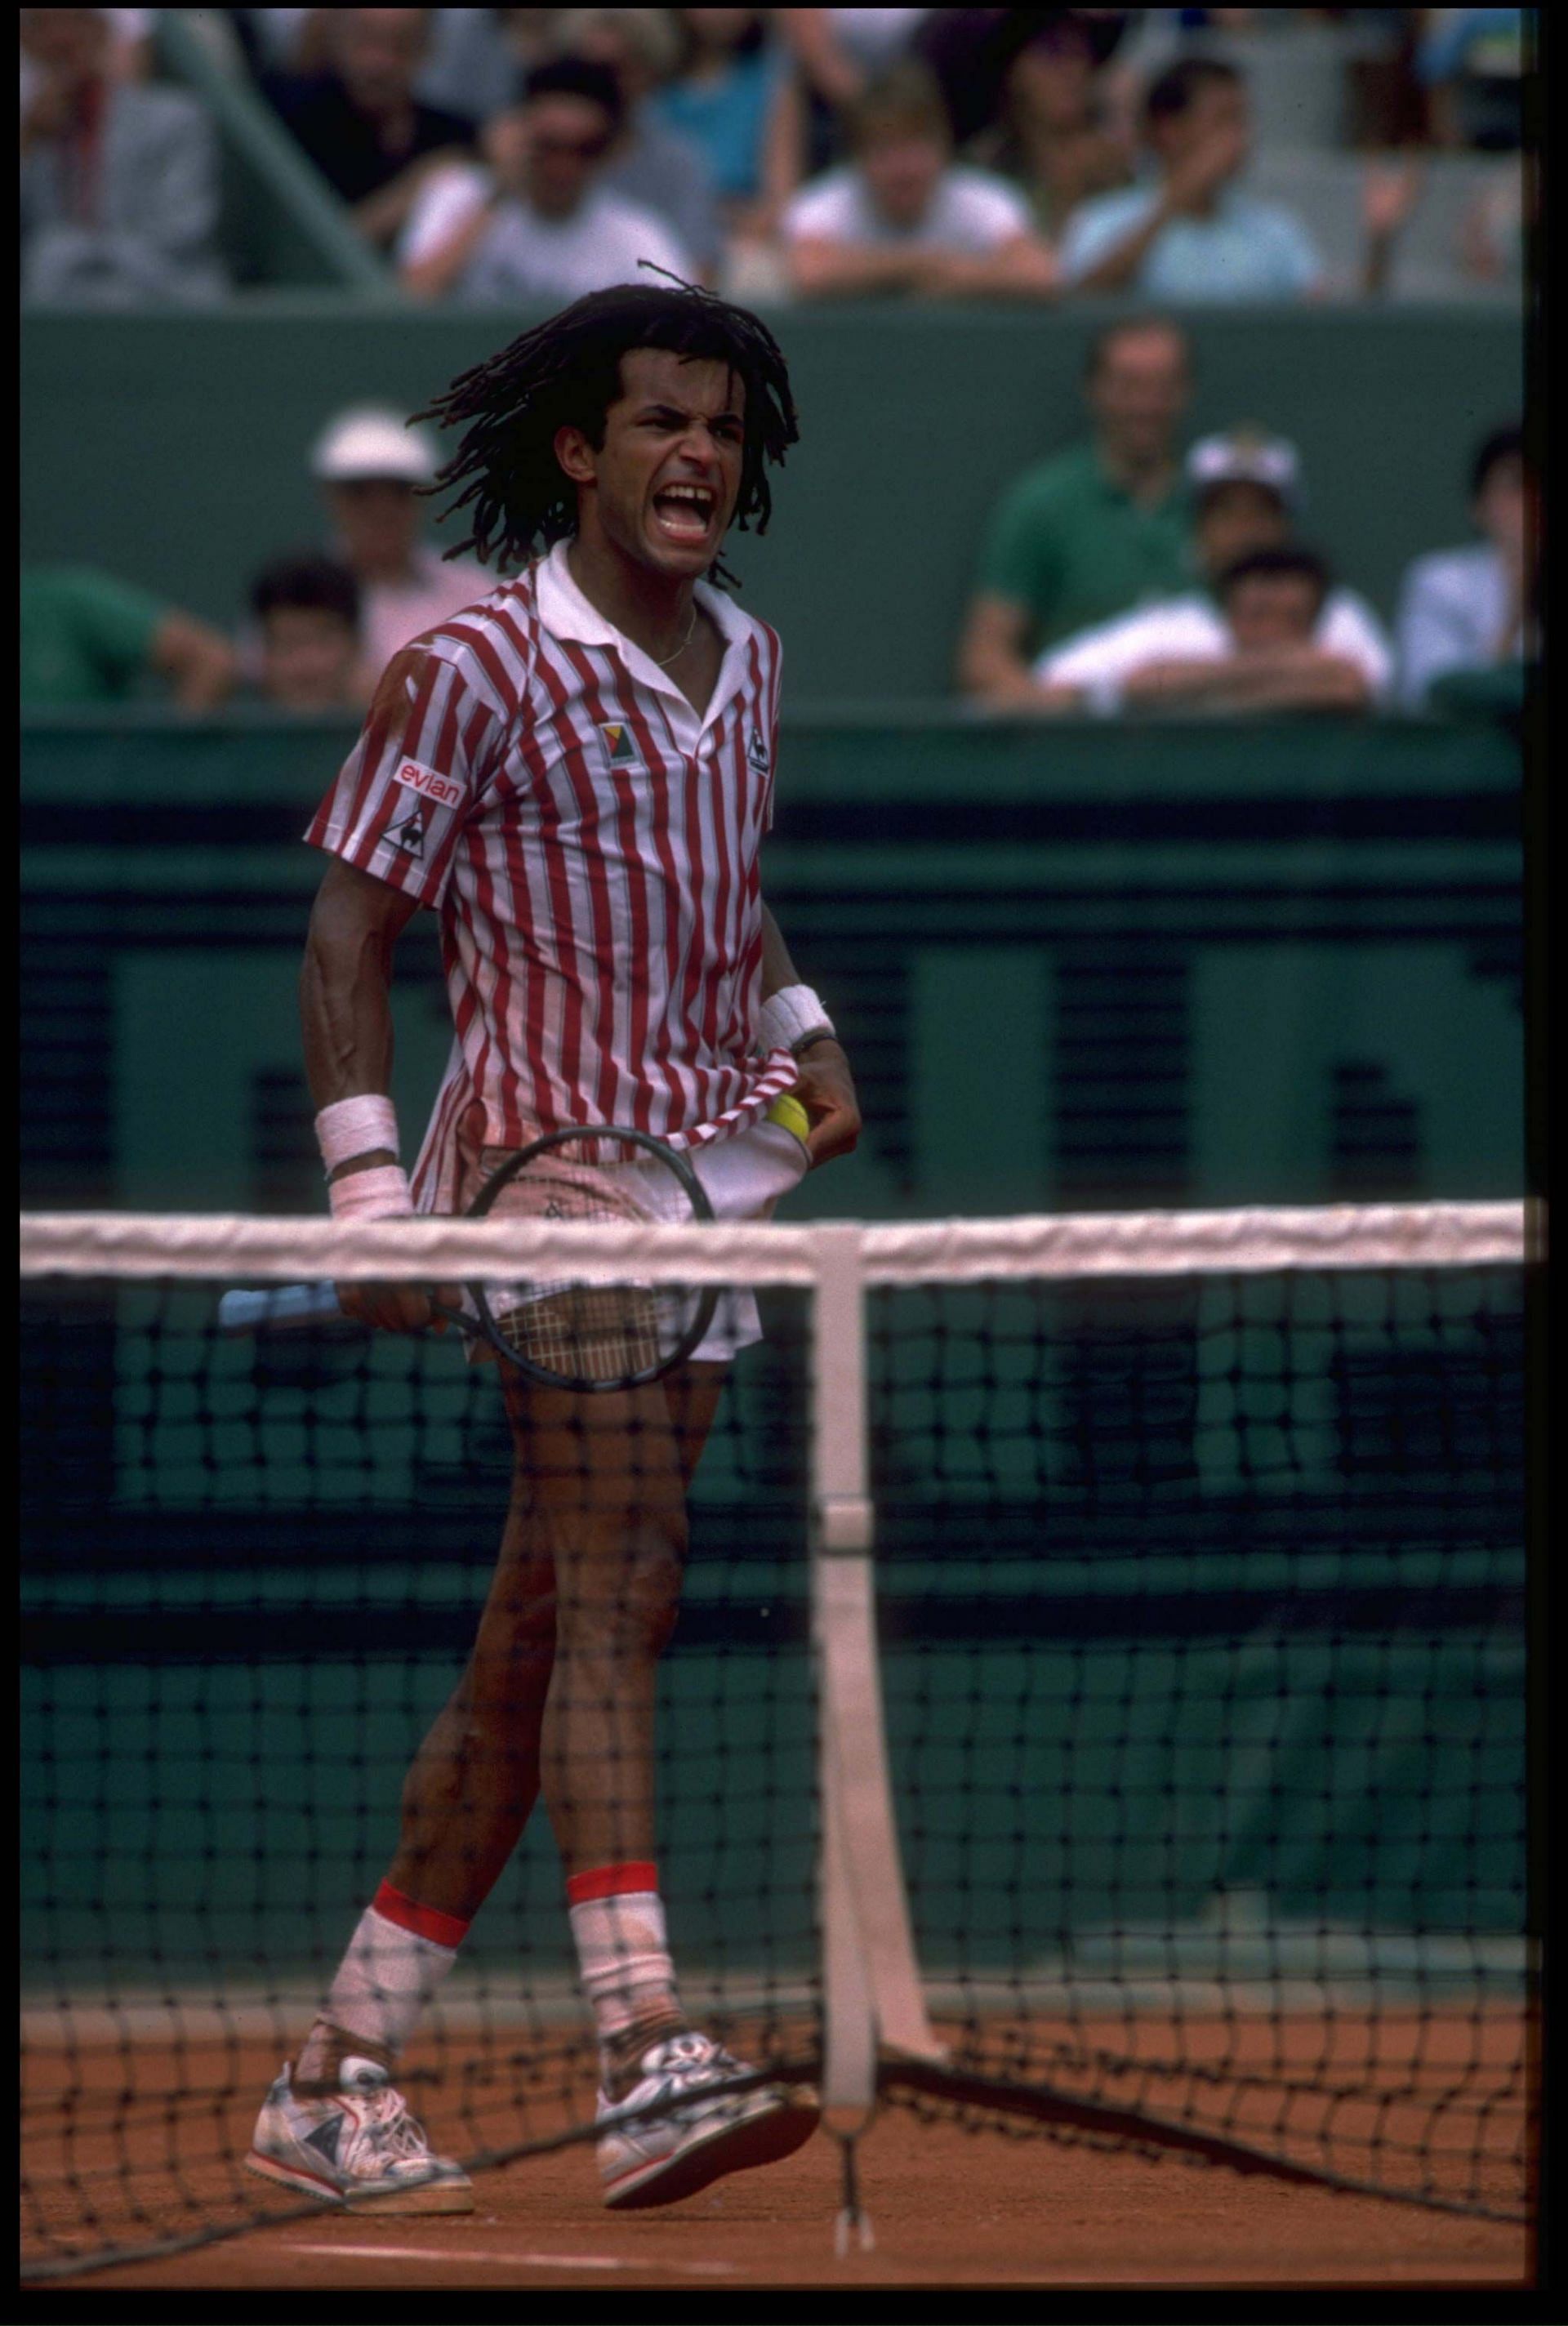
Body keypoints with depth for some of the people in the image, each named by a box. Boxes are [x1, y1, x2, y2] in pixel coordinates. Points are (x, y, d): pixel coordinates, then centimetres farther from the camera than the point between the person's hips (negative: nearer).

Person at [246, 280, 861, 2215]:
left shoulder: (745, 660, 15)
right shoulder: (478, 669, -7)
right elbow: (347, 930, -7)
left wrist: (803, 1025, 12)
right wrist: (368, 1188, -15)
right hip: (546, 1164, -8)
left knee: (540, 1647, 7)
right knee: (617, 1579, -22)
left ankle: (337, 2076, 14)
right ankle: (647, 2058, -33)